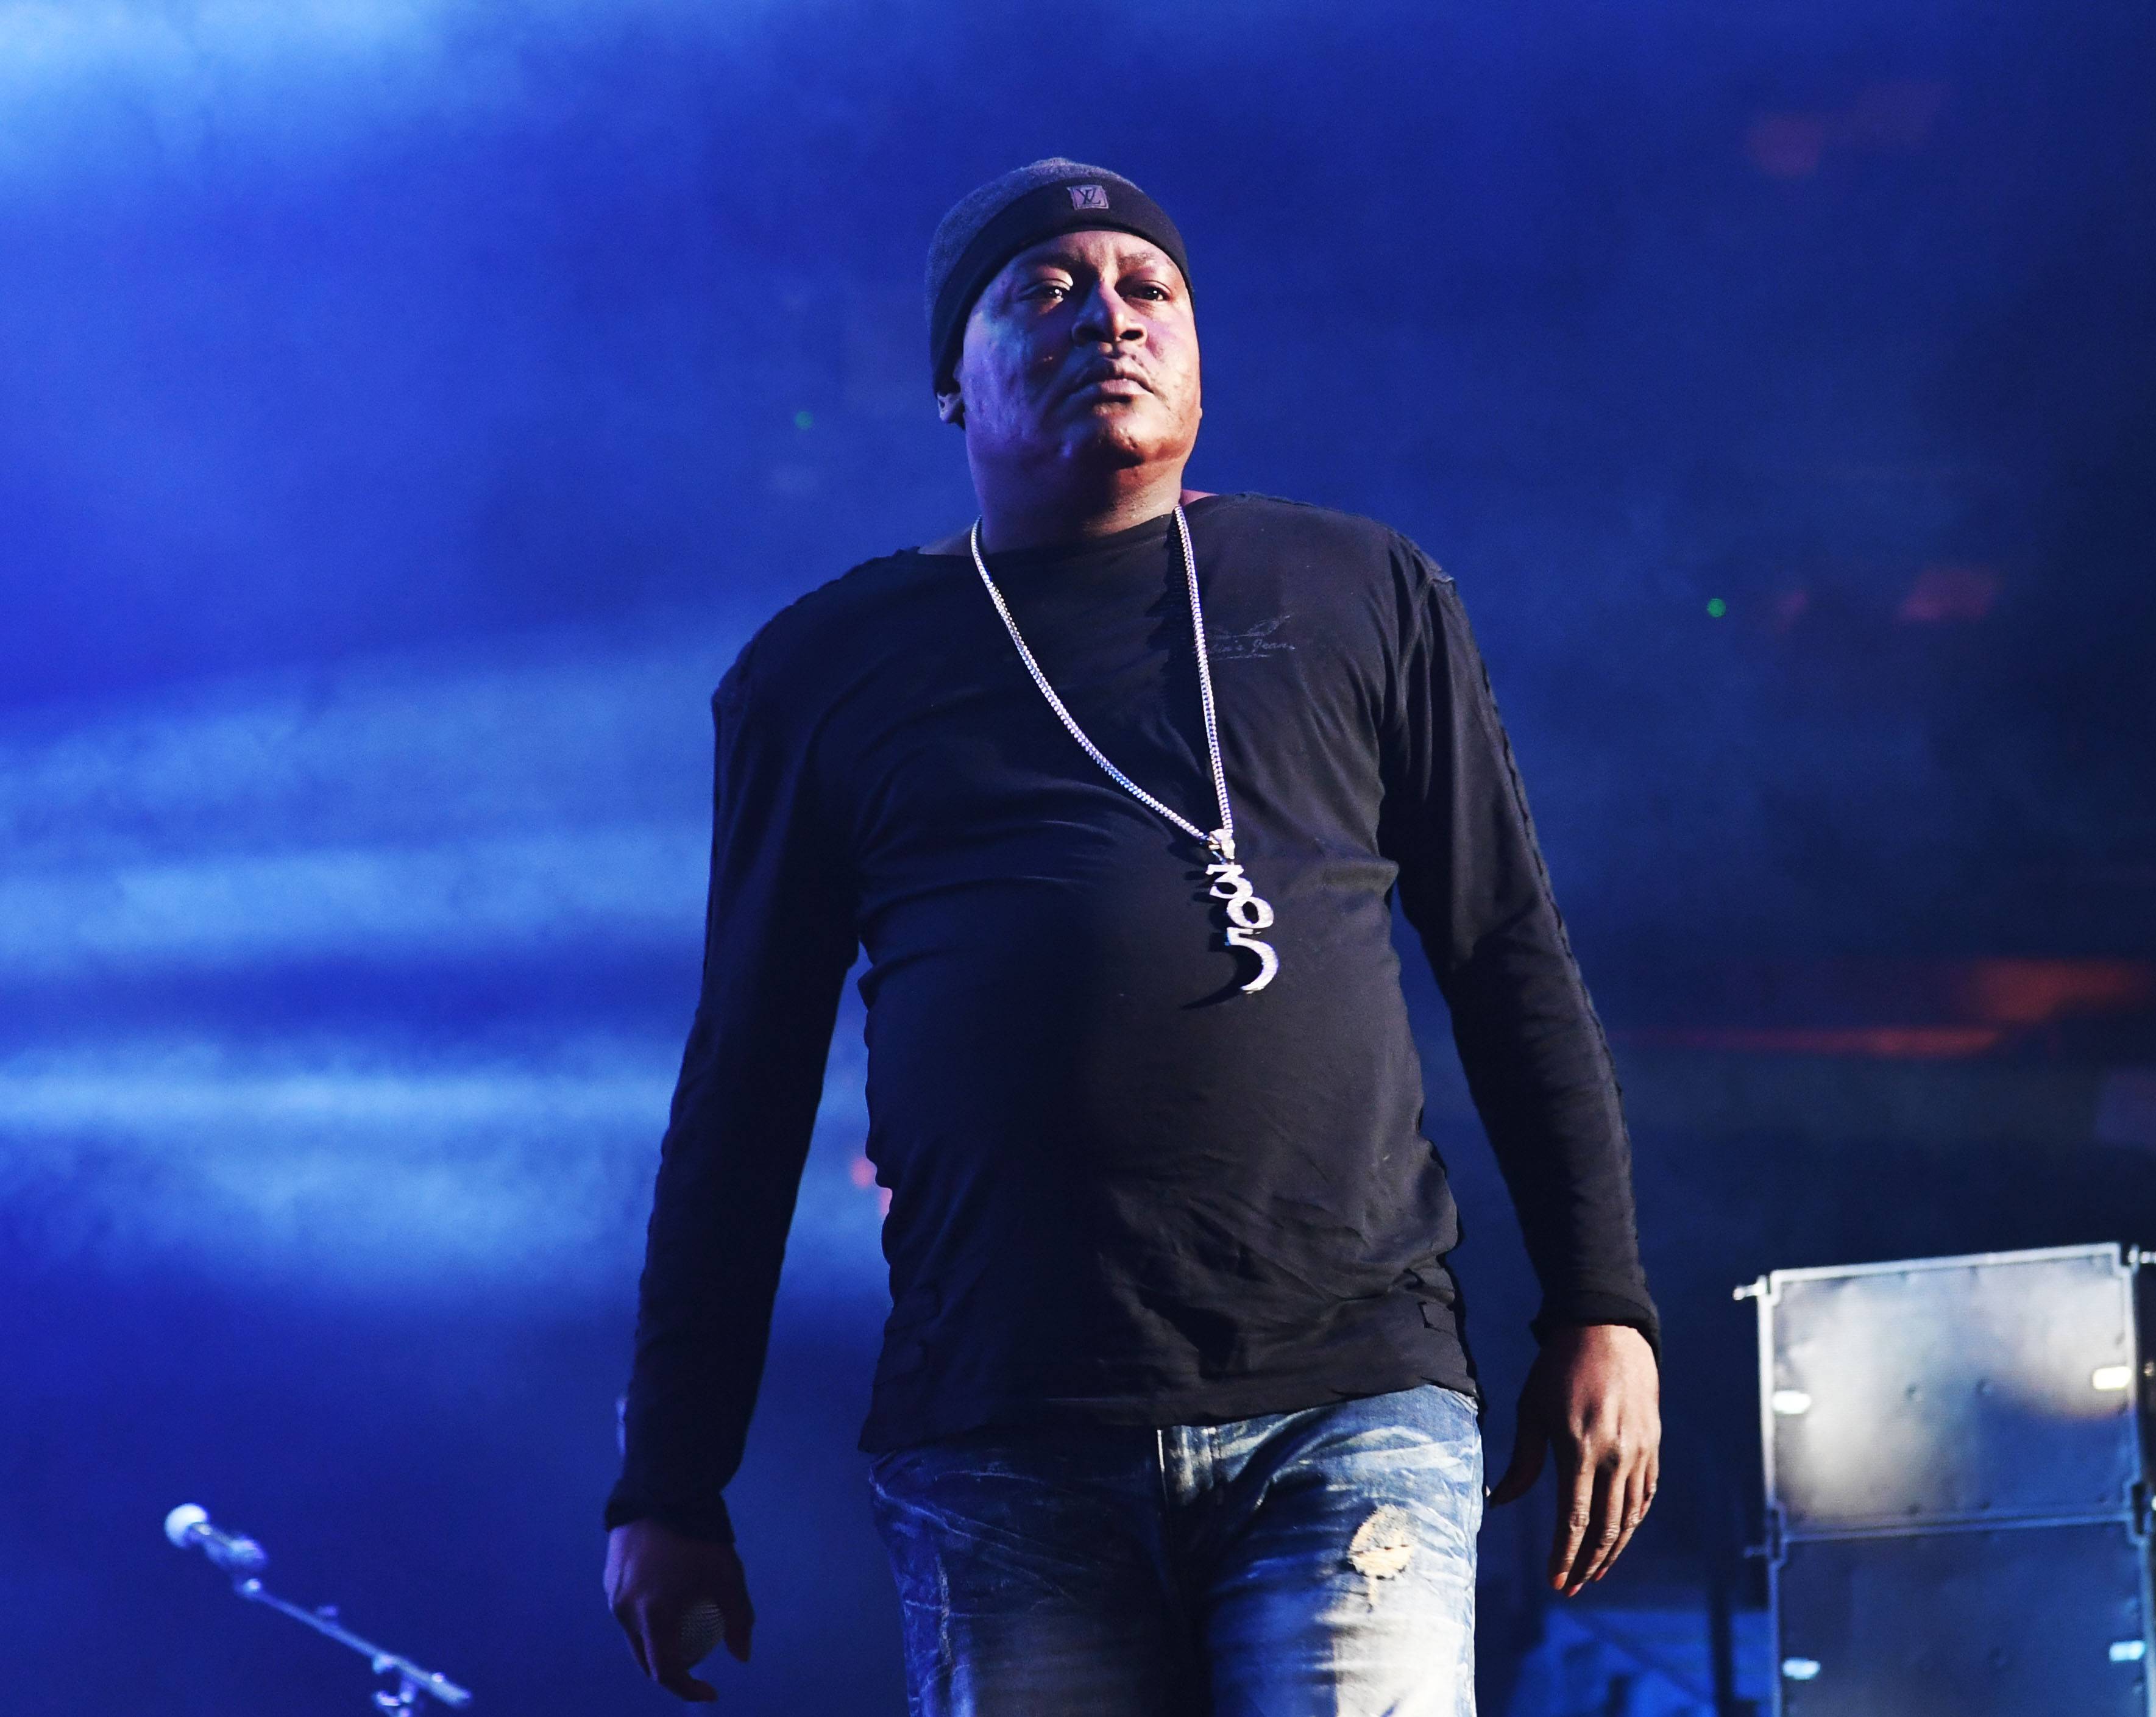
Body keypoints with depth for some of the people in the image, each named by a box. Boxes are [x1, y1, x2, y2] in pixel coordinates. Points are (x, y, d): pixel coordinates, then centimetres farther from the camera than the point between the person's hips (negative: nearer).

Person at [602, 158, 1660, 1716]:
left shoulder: (1365, 598, 15)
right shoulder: (831, 669, 14)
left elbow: (1516, 970, 15)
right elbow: (745, 1088, 14)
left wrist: (1601, 1311, 6)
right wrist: (672, 1485, 10)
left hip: (1348, 1411, 0)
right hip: (1005, 1452, 1)